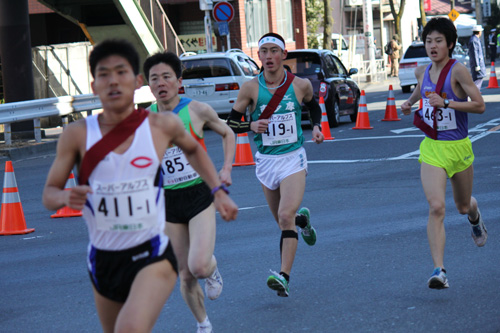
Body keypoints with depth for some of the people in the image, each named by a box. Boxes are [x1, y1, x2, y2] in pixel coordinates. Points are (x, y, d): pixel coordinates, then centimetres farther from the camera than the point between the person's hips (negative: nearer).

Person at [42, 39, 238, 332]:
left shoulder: (163, 126, -4)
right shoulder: (78, 135, -6)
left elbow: (193, 149, 20)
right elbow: (49, 194, 1)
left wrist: (219, 191, 13)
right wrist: (66, 197, -21)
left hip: (152, 256, -3)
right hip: (102, 261, 3)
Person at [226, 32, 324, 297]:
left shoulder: (301, 85, -3)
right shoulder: (251, 88, -5)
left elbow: (314, 106, 20)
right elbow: (231, 123, 2)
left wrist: (316, 126, 2)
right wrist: (251, 126, -16)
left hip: (294, 158, -2)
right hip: (266, 160, 2)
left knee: (286, 215, -18)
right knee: (282, 220, 13)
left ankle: (284, 276, -20)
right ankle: (303, 219, 50)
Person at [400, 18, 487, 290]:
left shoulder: (458, 70, -14)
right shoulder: (422, 71, 3)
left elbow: (479, 105, -20)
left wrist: (446, 103, -26)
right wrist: (410, 101, 11)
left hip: (459, 147, -2)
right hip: (431, 148, 2)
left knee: (463, 205, 19)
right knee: (435, 207, -16)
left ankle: (475, 217, 58)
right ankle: (439, 270, -19)